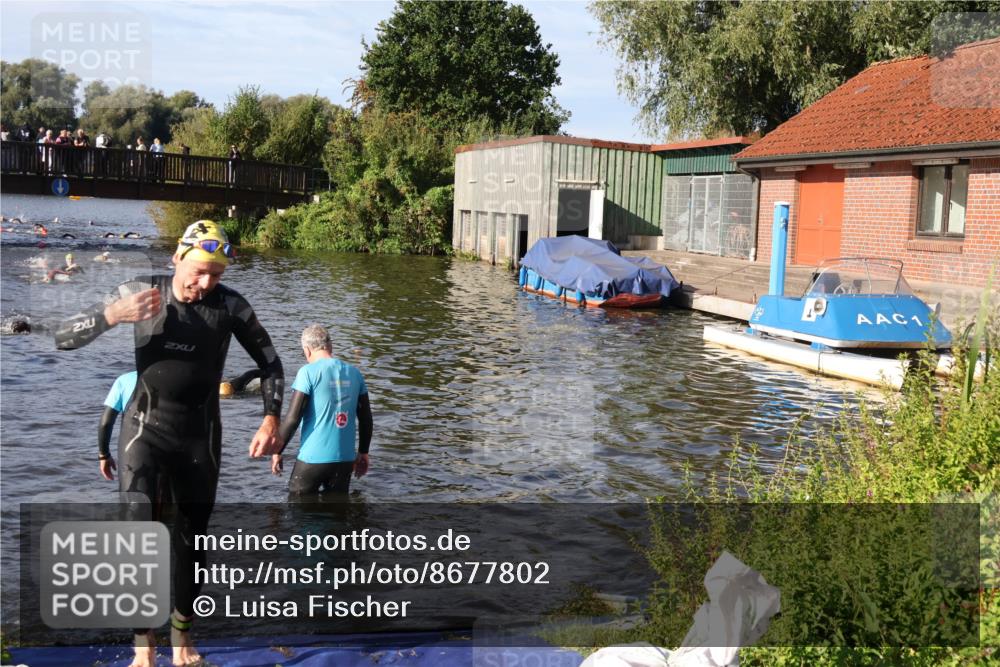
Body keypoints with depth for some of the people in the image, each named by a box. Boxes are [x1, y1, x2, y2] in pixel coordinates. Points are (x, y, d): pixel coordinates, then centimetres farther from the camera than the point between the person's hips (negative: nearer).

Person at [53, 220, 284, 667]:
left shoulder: (230, 306, -9)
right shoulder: (139, 292, -7)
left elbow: (270, 363, 3)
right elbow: (63, 338, -6)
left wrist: (271, 419, -11)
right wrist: (112, 314, -25)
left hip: (200, 434, 1)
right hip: (146, 426, -1)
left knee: (192, 539, 9)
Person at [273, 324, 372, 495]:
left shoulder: (308, 372, -9)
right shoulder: (354, 373, 5)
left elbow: (293, 417, -12)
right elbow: (366, 418, 9)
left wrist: (277, 451, -1)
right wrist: (363, 452, 21)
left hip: (312, 457, -4)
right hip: (345, 458, 4)